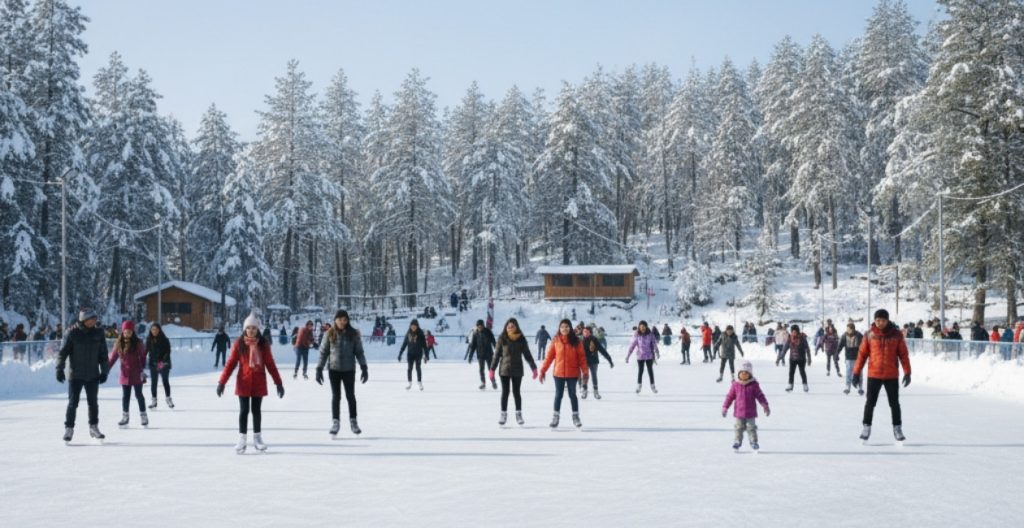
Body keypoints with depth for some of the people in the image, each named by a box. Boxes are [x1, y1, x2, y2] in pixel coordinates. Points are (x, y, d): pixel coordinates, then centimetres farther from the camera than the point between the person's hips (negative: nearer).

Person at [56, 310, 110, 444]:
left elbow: (103, 354, 8)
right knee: (73, 403, -2)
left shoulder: (98, 333, 2)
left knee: (93, 403, 11)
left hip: (93, 376, 3)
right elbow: (63, 351, -5)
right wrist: (60, 368, -12)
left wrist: (104, 371, 6)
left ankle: (94, 427, 23)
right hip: (75, 376, -3)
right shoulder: (73, 333, -8)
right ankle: (69, 428, 8)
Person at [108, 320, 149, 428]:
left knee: (138, 395, 5)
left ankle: (143, 416, 16)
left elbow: (143, 357, -2)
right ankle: (124, 417, 19)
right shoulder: (119, 344, 0)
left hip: (137, 375, -2)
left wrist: (143, 369, -8)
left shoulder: (138, 343, -6)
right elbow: (112, 358, 6)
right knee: (125, 396, 9)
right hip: (125, 374, 2)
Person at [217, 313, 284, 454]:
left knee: (256, 410, 10)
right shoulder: (239, 343, -5)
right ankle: (242, 440, 8)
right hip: (243, 382, -1)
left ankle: (257, 438, 20)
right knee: (244, 410, 1)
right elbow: (231, 363, -4)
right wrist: (222, 382, -9)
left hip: (259, 383, 1)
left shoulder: (263, 343, -1)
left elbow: (270, 364, 3)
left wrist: (278, 382, 2)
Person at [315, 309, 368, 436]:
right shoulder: (330, 334, -2)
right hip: (333, 369, 0)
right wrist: (319, 369, -2)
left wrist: (364, 368, -7)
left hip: (349, 369, 0)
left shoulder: (353, 334, -3)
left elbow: (359, 352, 0)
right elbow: (323, 352, 2)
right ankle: (335, 422, 14)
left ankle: (353, 421, 20)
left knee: (350, 395, 7)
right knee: (335, 396, 6)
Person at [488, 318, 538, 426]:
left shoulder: (521, 339, -2)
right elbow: (496, 355, 0)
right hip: (504, 369, 0)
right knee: (505, 392, 4)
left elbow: (527, 354, 2)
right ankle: (503, 414, 13)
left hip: (517, 370, 0)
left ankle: (519, 414, 15)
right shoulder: (502, 338, -3)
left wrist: (534, 368, -2)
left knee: (516, 392, 5)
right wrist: (492, 369, -1)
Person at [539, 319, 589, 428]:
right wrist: (543, 370, -6)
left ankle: (576, 416, 19)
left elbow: (582, 357, -2)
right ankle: (555, 417, 17)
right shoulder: (555, 340, -4)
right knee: (558, 395, 8)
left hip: (572, 374, 0)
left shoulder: (576, 341, -3)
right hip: (558, 373, 0)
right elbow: (549, 356, -3)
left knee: (572, 395, 8)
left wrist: (585, 372, -7)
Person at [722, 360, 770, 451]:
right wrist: (725, 407, 2)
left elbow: (760, 396, 0)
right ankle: (737, 441, 20)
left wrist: (765, 406, -4)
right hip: (739, 412, 1)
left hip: (750, 413, -1)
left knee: (751, 428, 5)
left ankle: (753, 442, 16)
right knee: (739, 427, 8)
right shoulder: (736, 385, -2)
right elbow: (730, 396, 3)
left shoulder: (754, 385, -5)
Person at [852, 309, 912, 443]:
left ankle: (897, 428, 20)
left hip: (892, 375, 0)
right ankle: (866, 428, 15)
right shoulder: (870, 335, -3)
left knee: (894, 403, 8)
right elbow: (862, 354, 0)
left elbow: (903, 354, 1)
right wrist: (856, 372, -1)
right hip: (874, 375, 0)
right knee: (870, 402, 5)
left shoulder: (896, 334, -3)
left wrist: (907, 372, -3)